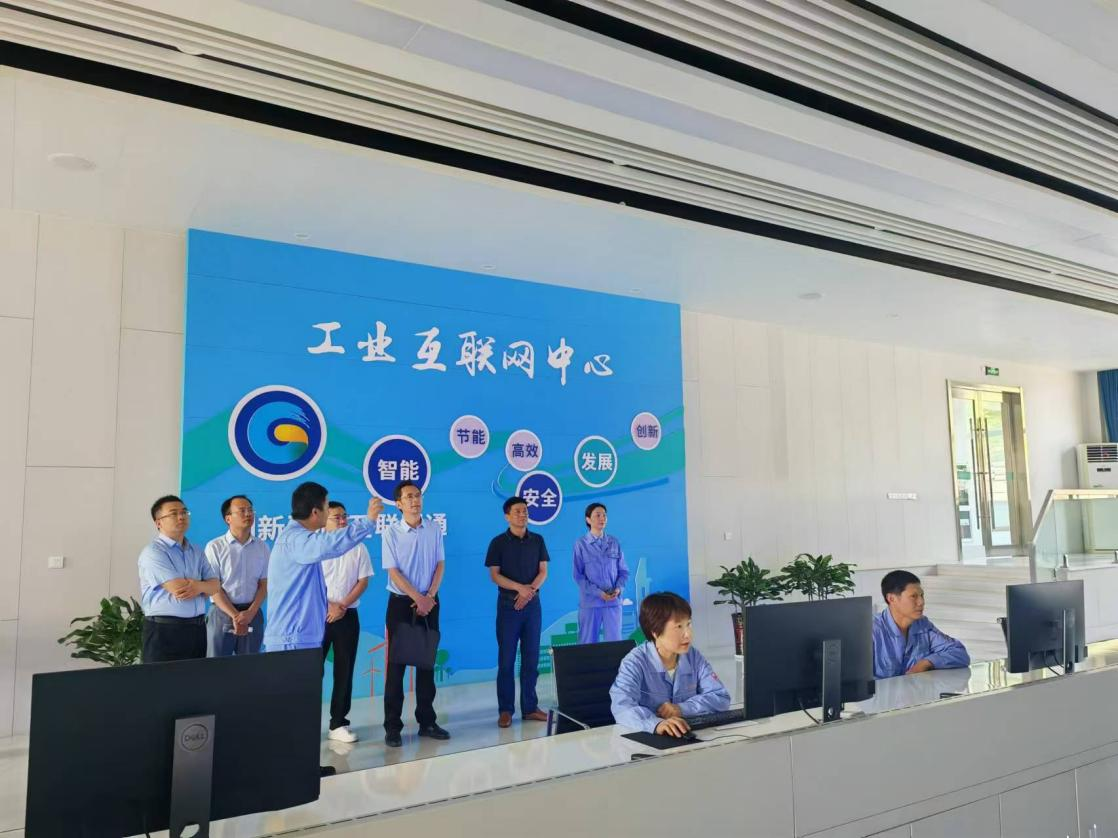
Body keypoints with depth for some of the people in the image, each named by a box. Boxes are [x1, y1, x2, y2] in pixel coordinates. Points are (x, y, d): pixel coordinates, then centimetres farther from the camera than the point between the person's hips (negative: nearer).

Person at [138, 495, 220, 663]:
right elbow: (178, 589, -19)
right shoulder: (153, 552, -9)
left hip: (197, 629, 7)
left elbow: (215, 585, 6)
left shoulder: (196, 552, 14)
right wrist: (203, 585, -1)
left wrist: (198, 586, -16)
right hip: (164, 631, -7)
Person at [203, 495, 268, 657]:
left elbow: (264, 584, 5)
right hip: (222, 613, -3)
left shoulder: (262, 547, 6)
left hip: (253, 614, 3)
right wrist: (235, 615, -14)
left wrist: (250, 612, -10)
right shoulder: (215, 547, -3)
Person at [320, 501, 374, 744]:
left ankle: (338, 724, 12)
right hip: (319, 615, -2)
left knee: (344, 670, 4)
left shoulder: (358, 548, 5)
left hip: (347, 616, 2)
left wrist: (342, 606, -8)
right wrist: (327, 606, -13)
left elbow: (363, 581, 2)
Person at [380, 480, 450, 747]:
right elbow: (393, 572, -9)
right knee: (396, 663, 0)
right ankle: (393, 726, 7)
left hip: (429, 602, 3)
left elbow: (440, 565, 3)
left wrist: (429, 597, -9)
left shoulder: (434, 530, 3)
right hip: (401, 603, -3)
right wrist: (418, 598, -14)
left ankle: (427, 721, 19)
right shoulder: (391, 533, -6)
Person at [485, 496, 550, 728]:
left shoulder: (537, 540, 7)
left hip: (532, 604, 3)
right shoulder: (498, 542, -1)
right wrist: (520, 588, -19)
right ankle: (505, 709, 6)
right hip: (508, 604, -3)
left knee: (531, 657, 5)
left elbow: (543, 571, 4)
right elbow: (494, 575, -6)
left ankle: (530, 707, 12)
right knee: (506, 658, 0)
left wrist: (530, 591, -14)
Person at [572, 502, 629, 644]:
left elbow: (624, 571, 9)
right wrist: (598, 592, -14)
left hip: (613, 601, 2)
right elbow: (578, 575, -4)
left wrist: (619, 588, -10)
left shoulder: (614, 543, 6)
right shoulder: (581, 544, -2)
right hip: (590, 602, -2)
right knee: (588, 642, 3)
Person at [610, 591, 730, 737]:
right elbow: (622, 708, -26)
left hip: (688, 736, 3)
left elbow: (721, 697, 1)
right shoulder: (635, 662, -12)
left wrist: (681, 709, -13)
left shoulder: (693, 656, 3)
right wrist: (656, 724, -43)